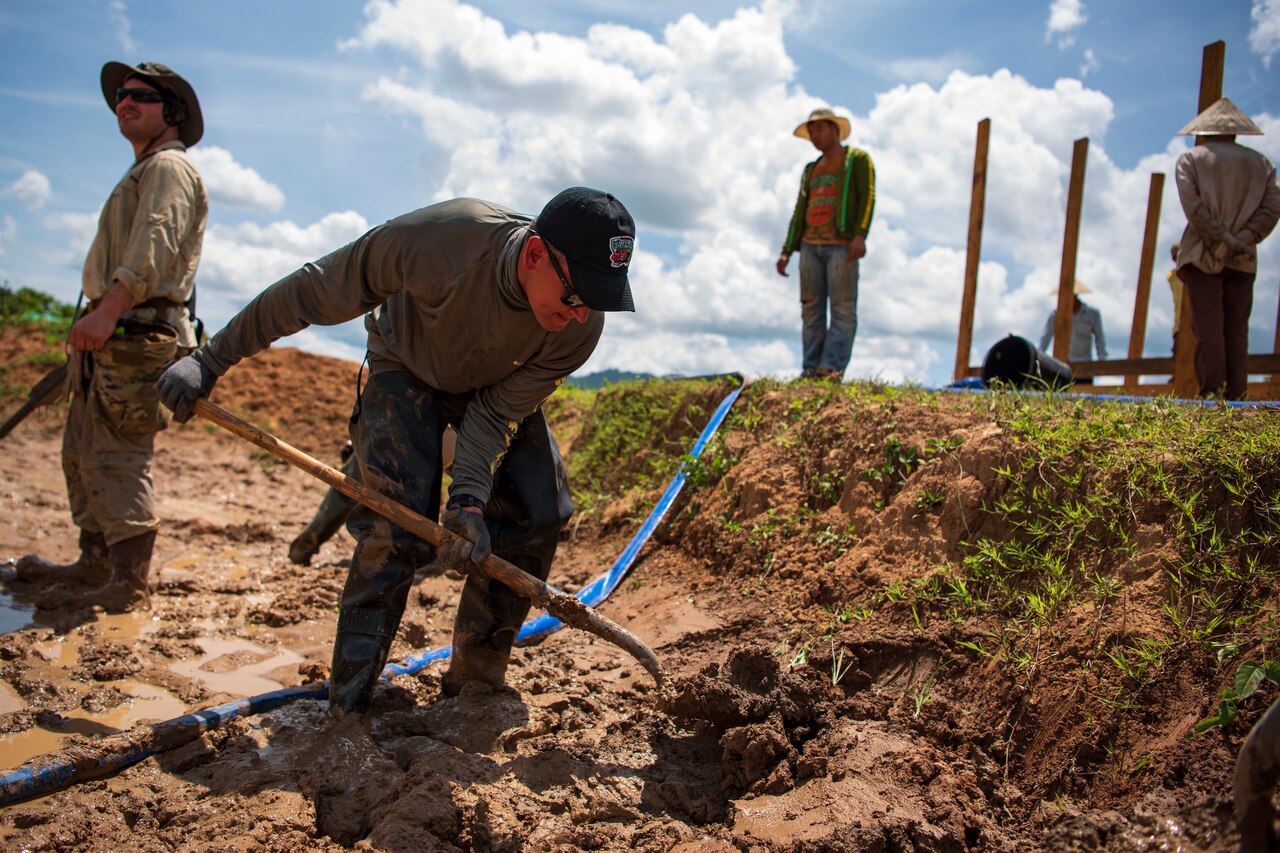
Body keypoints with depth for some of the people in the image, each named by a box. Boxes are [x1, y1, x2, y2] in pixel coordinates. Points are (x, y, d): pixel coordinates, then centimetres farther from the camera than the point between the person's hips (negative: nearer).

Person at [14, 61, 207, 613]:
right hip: (112, 335, 11)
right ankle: (94, 566, 24)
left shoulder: (169, 167, -5)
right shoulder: (141, 173, 28)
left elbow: (154, 246, -21)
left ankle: (129, 587, -10)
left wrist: (109, 309, -30)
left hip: (139, 334, -11)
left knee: (117, 459, -13)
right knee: (82, 454, 14)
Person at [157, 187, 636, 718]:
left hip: (498, 387, 4)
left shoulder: (582, 327, -29)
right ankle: (346, 712, -7)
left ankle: (474, 681, 9)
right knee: (395, 523, -18)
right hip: (408, 370, -4)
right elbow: (312, 291, -29)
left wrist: (468, 499, -34)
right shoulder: (441, 239, -40)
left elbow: (499, 413, -21)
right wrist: (210, 360, -23)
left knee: (539, 515, -7)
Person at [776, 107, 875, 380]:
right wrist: (786, 251, 11)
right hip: (810, 245, 6)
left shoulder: (858, 159, 9)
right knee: (811, 309, -1)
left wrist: (860, 235, -21)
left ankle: (832, 368, -17)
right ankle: (810, 370, -3)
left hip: (842, 245, -6)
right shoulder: (811, 170, 26)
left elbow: (868, 197, -5)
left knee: (843, 308, -11)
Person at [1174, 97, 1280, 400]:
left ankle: (1211, 395, -10)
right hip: (1244, 261, 3)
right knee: (1237, 330, 5)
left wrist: (1223, 242, -10)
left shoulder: (1190, 159, 5)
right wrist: (1242, 240, -7)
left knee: (1209, 330, -6)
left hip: (1203, 256, -3)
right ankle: (1235, 396, 2)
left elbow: (1194, 207, -10)